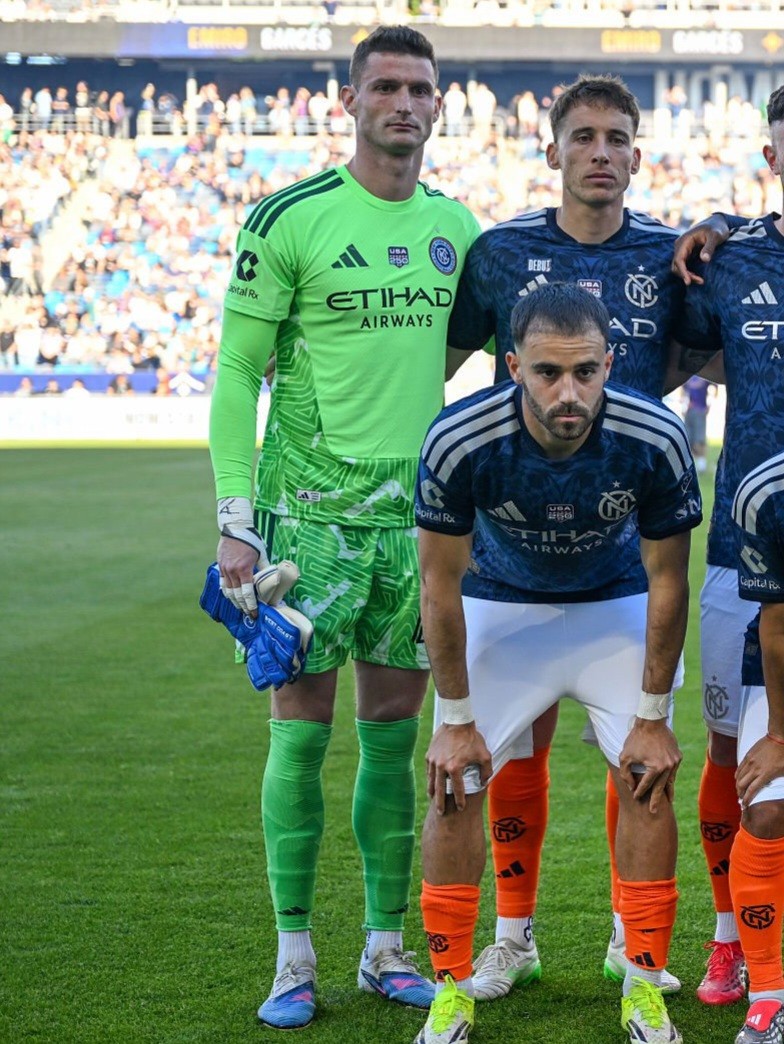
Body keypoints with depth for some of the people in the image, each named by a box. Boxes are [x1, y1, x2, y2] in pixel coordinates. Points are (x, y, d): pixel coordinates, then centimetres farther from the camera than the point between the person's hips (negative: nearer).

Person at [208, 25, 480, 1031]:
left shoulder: (455, 225, 10)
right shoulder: (290, 221, -7)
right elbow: (235, 374, -5)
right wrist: (235, 518, -11)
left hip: (418, 513, 5)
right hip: (311, 509, -4)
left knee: (395, 734, 9)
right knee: (303, 728, 0)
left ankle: (386, 947, 19)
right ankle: (294, 958, 9)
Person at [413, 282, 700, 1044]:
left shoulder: (654, 441, -31)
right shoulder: (459, 443, -33)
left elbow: (666, 581, -15)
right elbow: (440, 584, -18)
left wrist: (653, 716, -11)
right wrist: (456, 719, -13)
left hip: (615, 606, 1)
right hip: (500, 604, 0)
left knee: (647, 777, -10)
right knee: (455, 782, -9)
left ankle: (645, 983, 4)